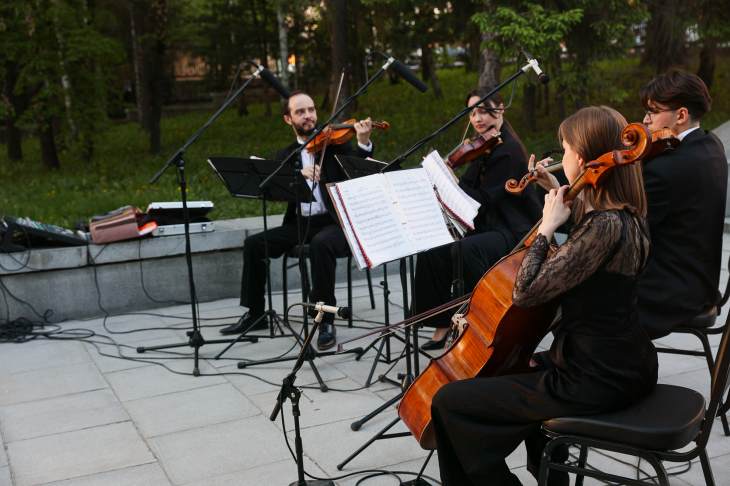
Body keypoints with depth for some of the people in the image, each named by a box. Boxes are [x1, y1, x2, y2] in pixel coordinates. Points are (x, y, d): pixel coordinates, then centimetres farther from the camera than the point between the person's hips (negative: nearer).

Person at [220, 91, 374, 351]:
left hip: (336, 222, -4)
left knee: (320, 244, -36)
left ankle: (327, 321, -25)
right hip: (302, 224, 5)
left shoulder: (334, 141, 4)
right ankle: (255, 313, 7)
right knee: (254, 243, -9)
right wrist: (298, 174, -21)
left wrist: (364, 142, -32)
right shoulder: (286, 155, 14)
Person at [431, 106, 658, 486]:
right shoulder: (622, 213, 4)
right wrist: (560, 194, 19)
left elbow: (525, 291, -26)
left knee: (450, 402, -7)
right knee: (531, 367, 41)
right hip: (621, 363, 10)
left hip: (597, 382, -10)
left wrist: (547, 227, -18)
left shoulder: (605, 226, -26)